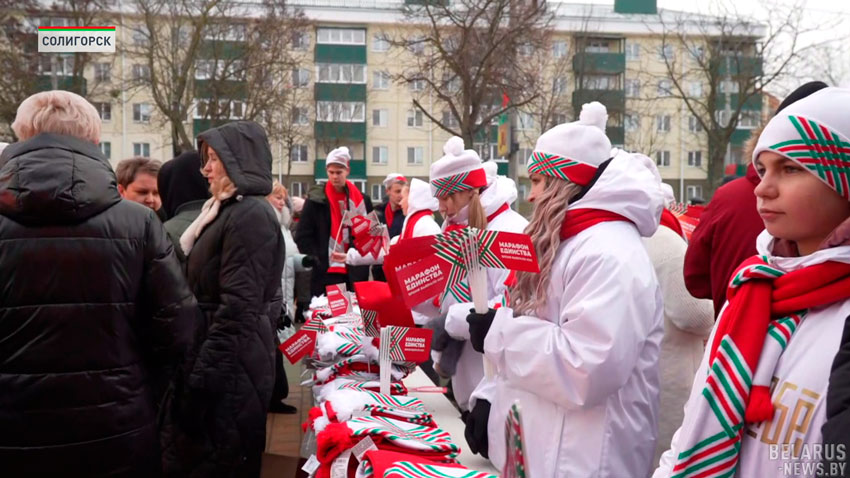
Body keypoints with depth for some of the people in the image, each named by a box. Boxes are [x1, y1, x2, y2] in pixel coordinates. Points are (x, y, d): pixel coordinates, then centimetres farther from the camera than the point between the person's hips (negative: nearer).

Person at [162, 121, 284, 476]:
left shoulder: (250, 215, -17)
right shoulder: (231, 213, 15)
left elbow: (238, 307, -23)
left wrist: (199, 379, -21)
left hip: (229, 366, -10)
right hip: (226, 359, 10)